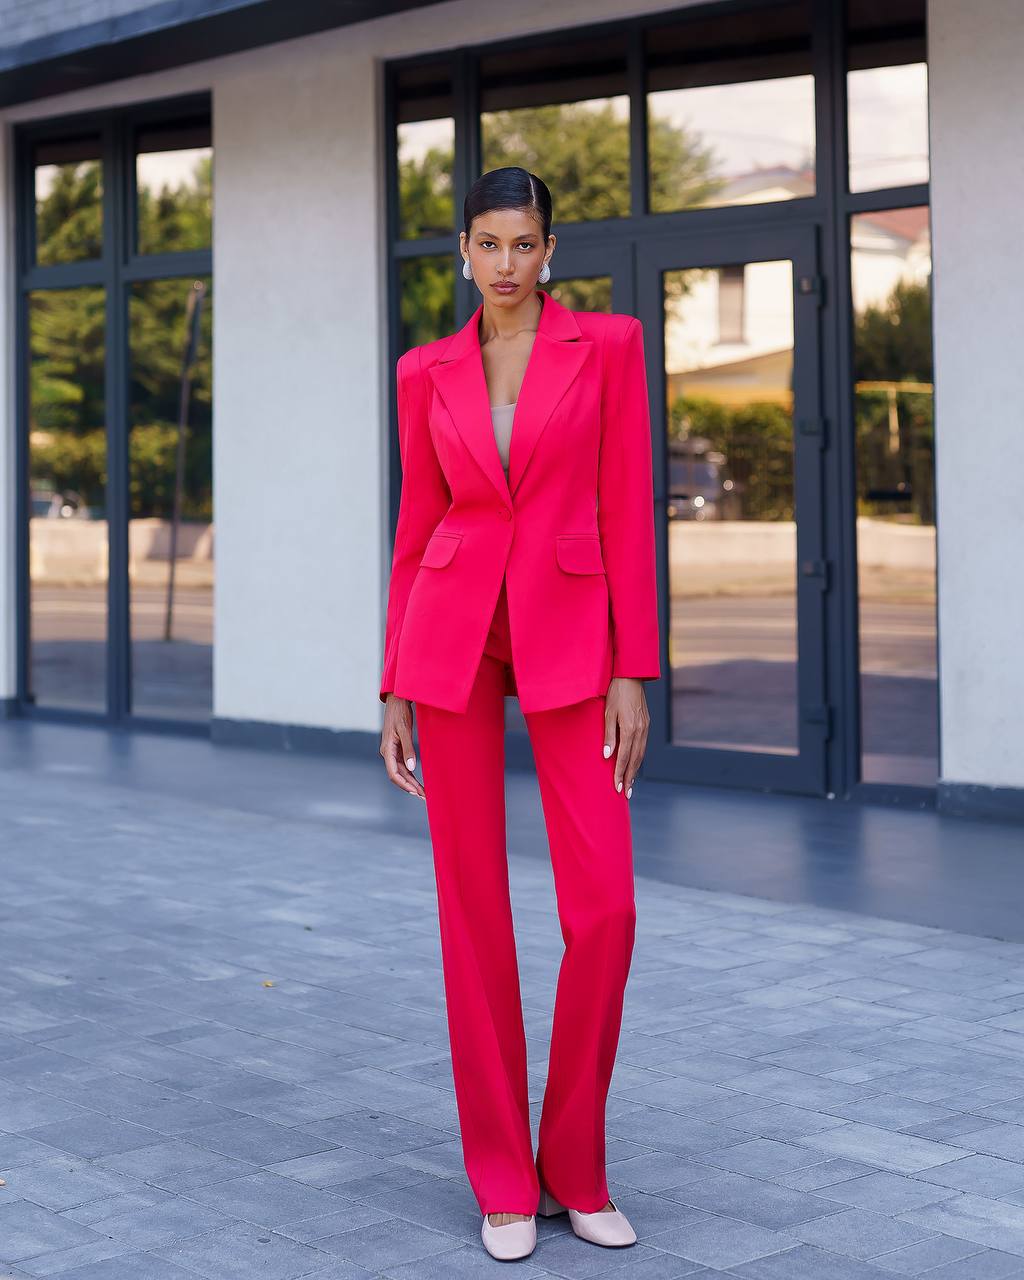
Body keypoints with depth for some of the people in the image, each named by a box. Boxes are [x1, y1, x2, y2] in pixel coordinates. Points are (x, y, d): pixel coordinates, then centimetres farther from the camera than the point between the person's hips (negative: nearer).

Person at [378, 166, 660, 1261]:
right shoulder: (428, 372, 9)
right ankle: (503, 1180, 13)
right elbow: (416, 527, 10)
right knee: (474, 909, 1)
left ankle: (575, 1167, 12)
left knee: (604, 911, -8)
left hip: (568, 637, -1)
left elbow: (627, 513, -1)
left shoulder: (608, 345, 3)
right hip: (452, 634, 1)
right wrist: (396, 688, 6)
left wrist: (633, 671, -7)